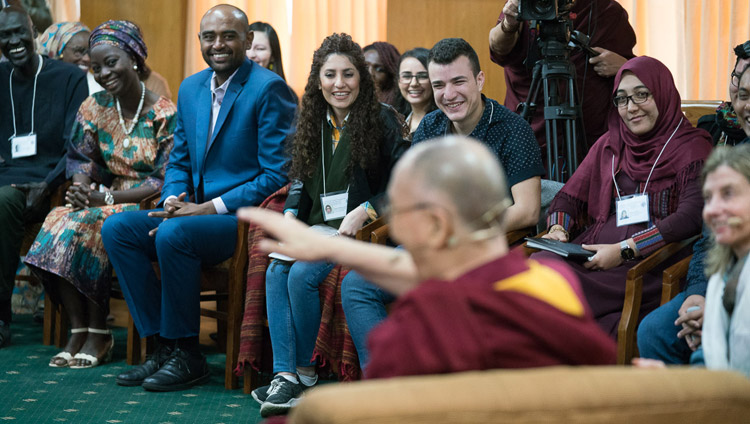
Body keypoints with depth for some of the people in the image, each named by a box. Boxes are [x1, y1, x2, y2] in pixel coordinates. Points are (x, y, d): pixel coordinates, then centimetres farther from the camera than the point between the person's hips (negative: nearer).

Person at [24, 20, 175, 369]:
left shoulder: (165, 115, -11)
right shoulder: (95, 108, 7)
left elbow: (164, 182, -14)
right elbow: (81, 159, 7)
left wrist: (106, 198, -22)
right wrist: (81, 191, -17)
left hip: (148, 208, -5)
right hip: (107, 200, 5)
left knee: (87, 225, -32)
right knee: (58, 220, -26)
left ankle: (98, 333, -19)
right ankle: (78, 330, -21)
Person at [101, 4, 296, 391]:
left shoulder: (269, 89, -11)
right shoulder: (190, 88, 13)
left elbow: (277, 175, -15)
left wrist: (207, 208, -19)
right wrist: (172, 203, -4)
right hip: (196, 210, 8)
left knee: (173, 234, -32)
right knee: (117, 227, -10)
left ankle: (186, 355, -17)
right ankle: (162, 345, -8)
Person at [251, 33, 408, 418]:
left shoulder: (381, 119, -4)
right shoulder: (313, 124, 14)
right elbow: (300, 181, 21)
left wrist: (364, 212, -18)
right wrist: (291, 215, 1)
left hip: (361, 228, -6)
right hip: (317, 227, 6)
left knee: (302, 275, -27)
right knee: (276, 272, -23)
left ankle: (304, 371, -11)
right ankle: (284, 376, -27)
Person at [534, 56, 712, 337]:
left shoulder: (691, 147, 5)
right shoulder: (608, 145, 24)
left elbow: (691, 217, -10)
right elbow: (570, 196, 24)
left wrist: (624, 249, -18)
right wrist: (557, 229, -1)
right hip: (590, 252, 6)